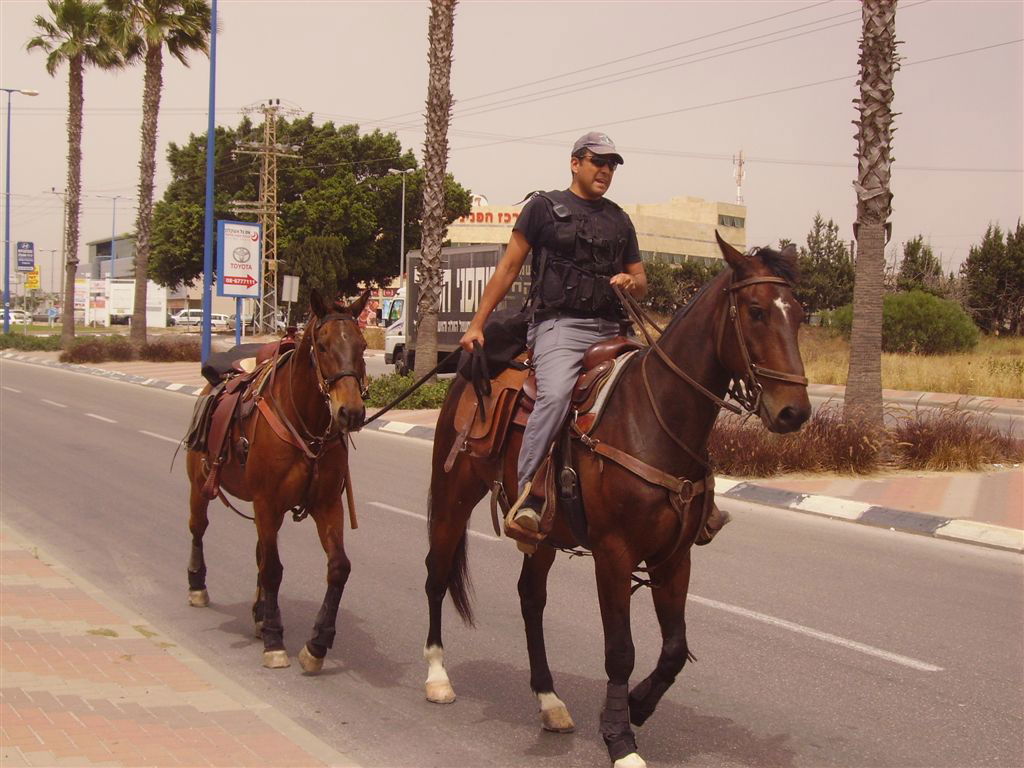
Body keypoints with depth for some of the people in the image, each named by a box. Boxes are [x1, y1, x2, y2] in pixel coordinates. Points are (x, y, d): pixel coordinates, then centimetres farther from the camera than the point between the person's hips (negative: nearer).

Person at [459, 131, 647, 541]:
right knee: (555, 394, -32)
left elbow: (641, 284, 26)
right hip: (559, 324, -6)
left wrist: (630, 281, 1)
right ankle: (526, 499, -34)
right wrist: (477, 325, 1)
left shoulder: (619, 220, 22)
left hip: (609, 330, 6)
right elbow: (509, 267, 6)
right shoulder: (544, 207, 8)